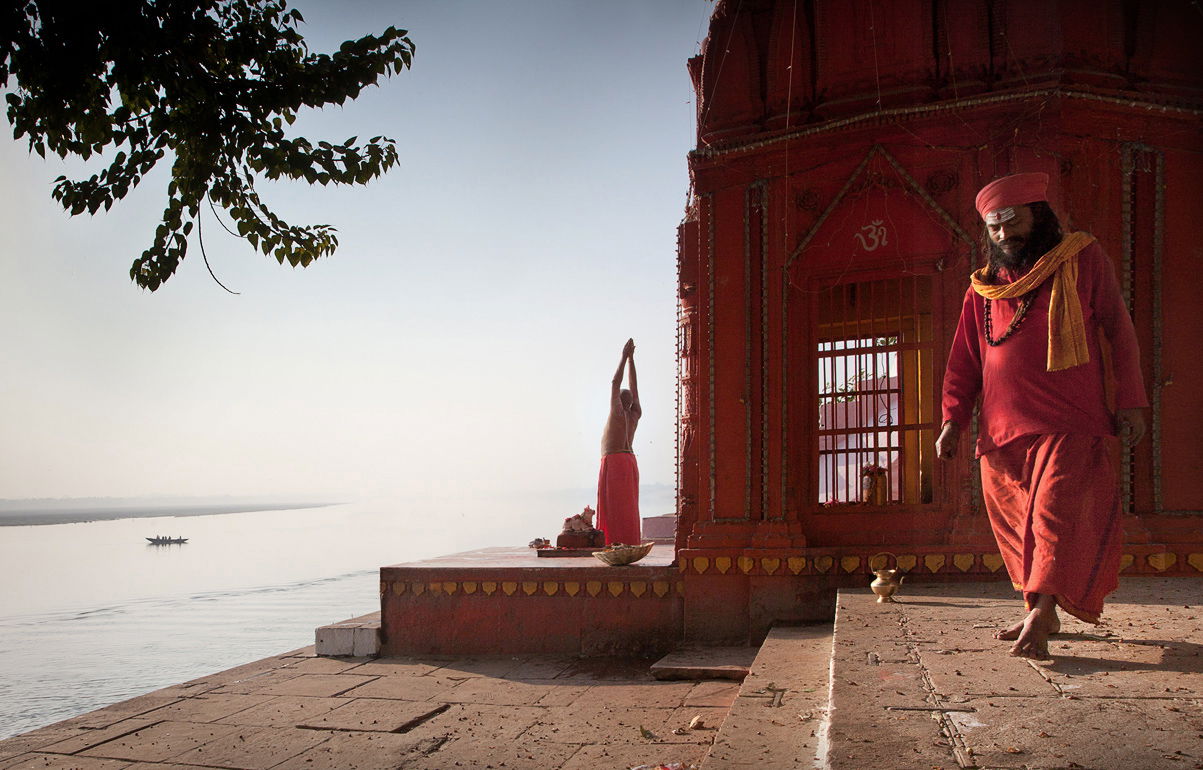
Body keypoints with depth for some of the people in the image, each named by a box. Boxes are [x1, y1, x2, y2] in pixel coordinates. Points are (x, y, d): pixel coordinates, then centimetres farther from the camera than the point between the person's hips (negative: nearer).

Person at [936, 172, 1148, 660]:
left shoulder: (1082, 259, 6)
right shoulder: (983, 288, 13)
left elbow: (1119, 331, 5)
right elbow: (964, 360, 15)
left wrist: (1130, 401, -1)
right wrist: (953, 419, 5)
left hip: (1069, 424, -4)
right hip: (1002, 429, 4)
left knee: (1056, 516, -13)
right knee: (1017, 525, 6)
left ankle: (1038, 623, -14)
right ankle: (1042, 615, 18)